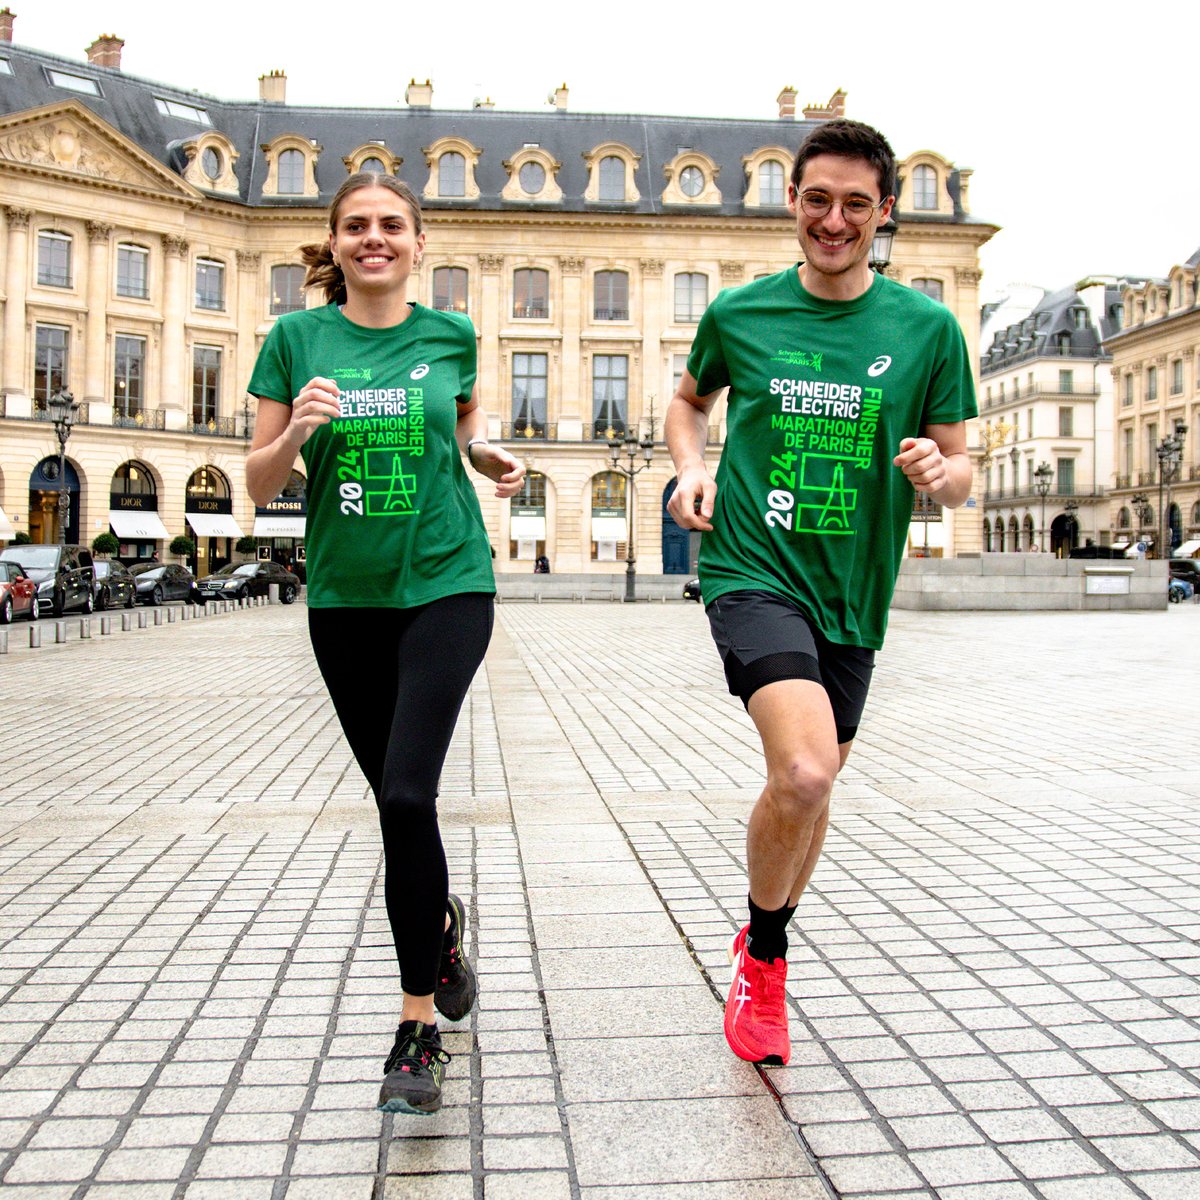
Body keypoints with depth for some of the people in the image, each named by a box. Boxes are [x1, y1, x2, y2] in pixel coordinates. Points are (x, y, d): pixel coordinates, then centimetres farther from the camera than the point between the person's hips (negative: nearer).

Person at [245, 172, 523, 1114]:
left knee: (407, 794, -15)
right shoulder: (298, 338, 2)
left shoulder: (450, 335, 3)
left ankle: (418, 1023, -1)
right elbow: (259, 487, 1)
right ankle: (442, 921, 43)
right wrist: (297, 431, -18)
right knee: (395, 800, 12)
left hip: (446, 585, -2)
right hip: (344, 599, 2)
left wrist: (485, 453, 2)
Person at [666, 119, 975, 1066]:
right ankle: (763, 954, 6)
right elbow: (691, 397, 20)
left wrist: (939, 473, -17)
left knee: (813, 784, 16)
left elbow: (960, 471, 6)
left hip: (852, 594, 3)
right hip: (753, 568, -3)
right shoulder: (739, 313, 1)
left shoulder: (926, 326, 1)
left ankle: (765, 946, 44)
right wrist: (692, 467, 0)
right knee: (804, 770, -24)